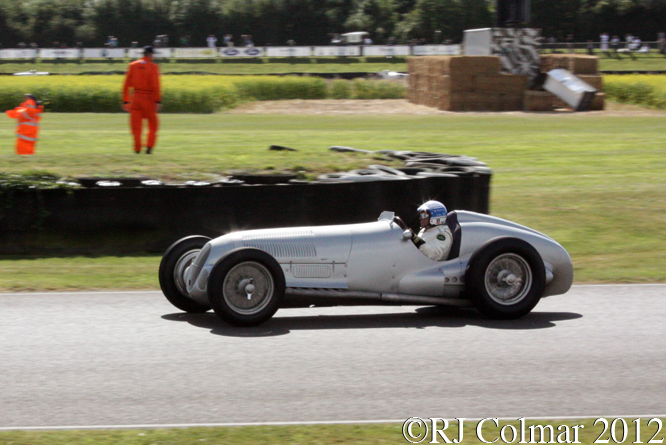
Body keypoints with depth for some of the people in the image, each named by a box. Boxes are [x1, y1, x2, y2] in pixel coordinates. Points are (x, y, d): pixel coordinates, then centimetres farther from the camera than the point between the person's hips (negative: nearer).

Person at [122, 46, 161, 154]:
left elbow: (126, 85, 6)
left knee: (136, 124, 6)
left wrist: (125, 101, 9)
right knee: (153, 125, 9)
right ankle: (149, 146, -2)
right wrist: (158, 100, -12)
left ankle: (137, 148, 1)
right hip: (148, 97, -3)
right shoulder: (153, 66, -4)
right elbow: (155, 85, -13)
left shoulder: (133, 65, 7)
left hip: (135, 97, 3)